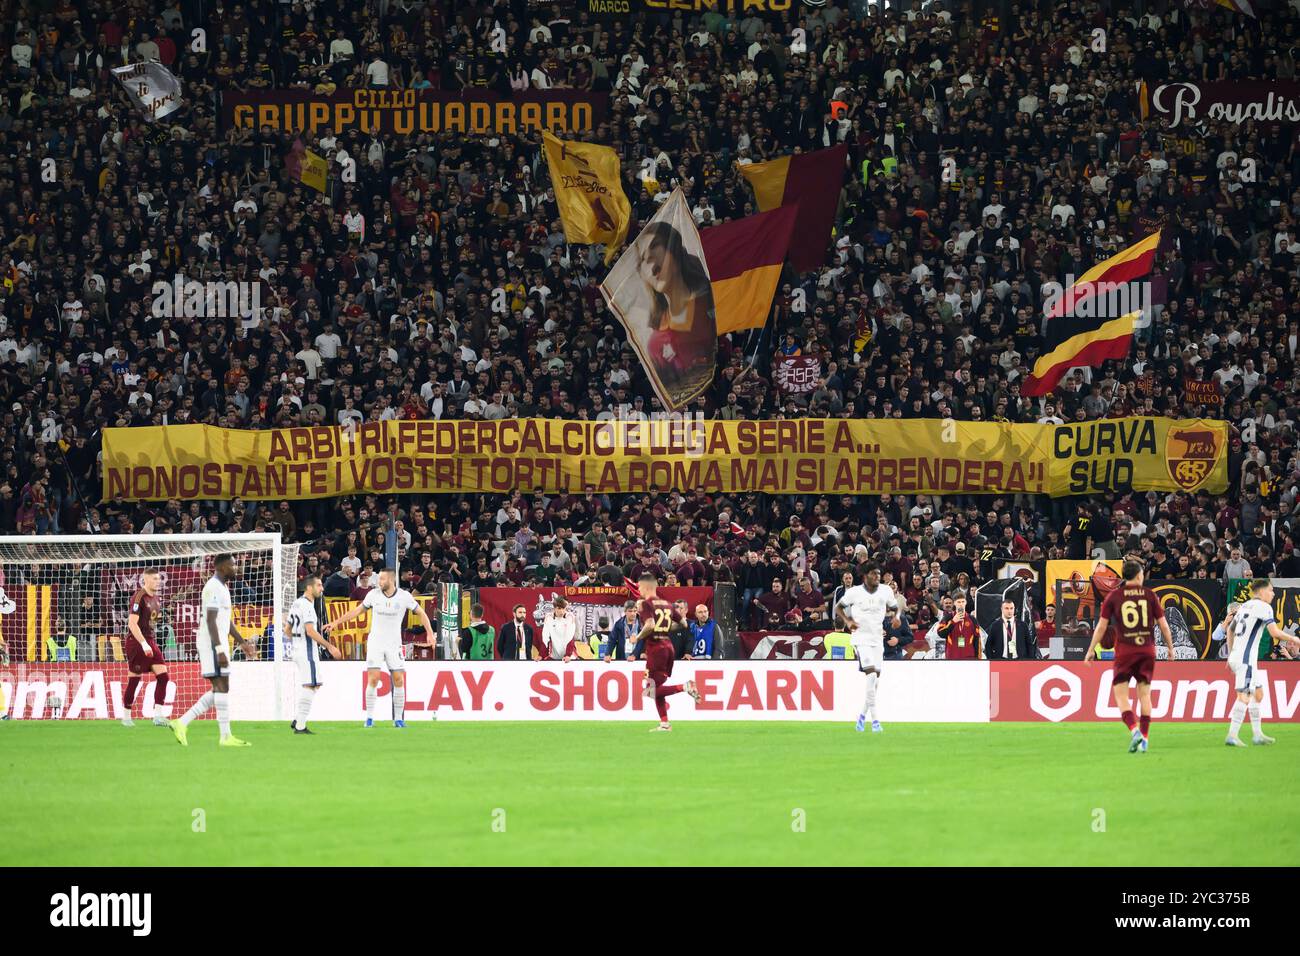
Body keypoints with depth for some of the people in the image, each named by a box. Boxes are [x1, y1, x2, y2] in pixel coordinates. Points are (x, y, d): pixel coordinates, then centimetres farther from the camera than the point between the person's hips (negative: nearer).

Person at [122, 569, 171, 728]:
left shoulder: (157, 599, 13)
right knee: (134, 679, -2)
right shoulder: (139, 597, -13)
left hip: (150, 641, 8)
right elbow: (132, 623, -19)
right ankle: (126, 716, 11)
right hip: (136, 642, -8)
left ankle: (158, 716, -6)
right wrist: (144, 644, -24)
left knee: (163, 676, -5)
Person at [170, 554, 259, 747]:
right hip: (213, 644, -10)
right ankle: (226, 736, -8)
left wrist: (242, 643, 23)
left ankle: (182, 723, 10)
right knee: (222, 686, -9)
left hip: (219, 643, 10)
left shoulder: (222, 587, 19)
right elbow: (211, 620, -20)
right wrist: (220, 650, -25)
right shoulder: (214, 588, -14)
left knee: (219, 690, 10)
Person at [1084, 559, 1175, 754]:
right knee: (1145, 694, 10)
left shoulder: (1114, 596, 1)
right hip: (1147, 650, 2)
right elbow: (1163, 624, 5)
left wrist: (1091, 650, 7)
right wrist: (1170, 648, 18)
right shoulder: (1150, 595, 3)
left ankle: (1134, 730, -21)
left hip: (1124, 650, -2)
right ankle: (1144, 738, 8)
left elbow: (1102, 625, 0)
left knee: (1121, 694, 0)